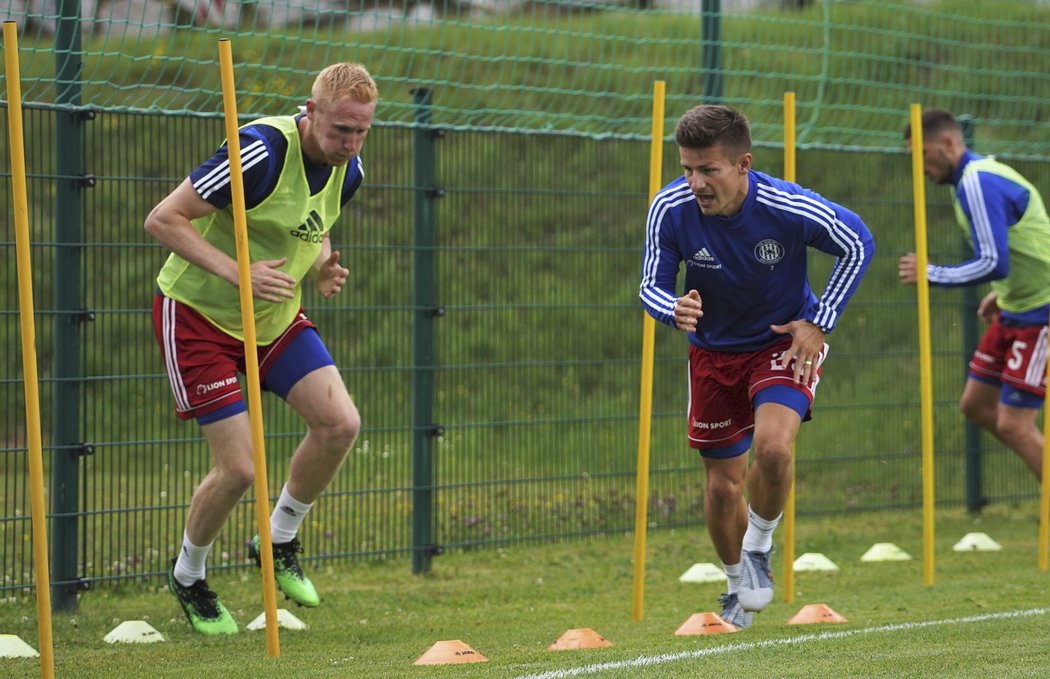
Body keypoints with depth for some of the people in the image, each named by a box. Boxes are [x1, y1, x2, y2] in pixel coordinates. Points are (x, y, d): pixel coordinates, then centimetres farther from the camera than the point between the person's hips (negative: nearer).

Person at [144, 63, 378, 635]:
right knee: (238, 467, -10)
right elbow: (163, 220, -26)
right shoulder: (262, 151, -28)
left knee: (340, 423, -11)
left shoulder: (348, 170, -4)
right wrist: (238, 273, -34)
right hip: (198, 314, -7)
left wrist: (322, 267, -6)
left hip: (275, 316, 7)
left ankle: (280, 542, 13)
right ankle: (187, 577, 18)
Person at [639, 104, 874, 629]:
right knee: (722, 482, 7)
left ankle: (759, 546, 1)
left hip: (784, 343, -3)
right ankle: (738, 587, 34)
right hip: (713, 349, 3)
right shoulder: (670, 210, -22)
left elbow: (858, 244, -9)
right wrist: (676, 310, -35)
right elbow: (652, 287, -11)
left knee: (773, 446, -28)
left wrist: (820, 323, -11)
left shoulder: (788, 208, -27)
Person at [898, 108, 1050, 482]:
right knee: (976, 405, 12)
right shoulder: (979, 176, 11)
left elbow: (993, 264, -27)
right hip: (1016, 309, 10)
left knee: (1014, 424, -10)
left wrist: (930, 274, -16)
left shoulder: (977, 183, -21)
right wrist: (1001, 293, 14)